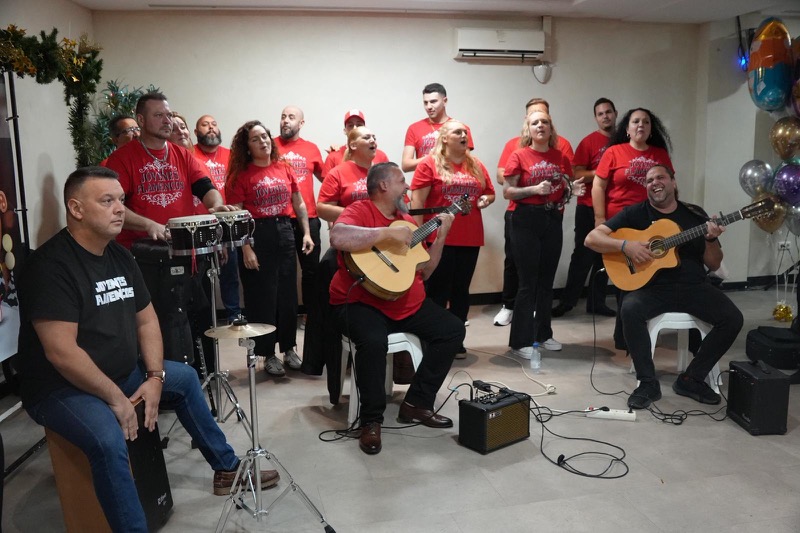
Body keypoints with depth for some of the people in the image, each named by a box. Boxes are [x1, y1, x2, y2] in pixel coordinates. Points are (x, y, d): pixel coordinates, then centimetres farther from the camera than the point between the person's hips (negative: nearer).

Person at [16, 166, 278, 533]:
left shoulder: (119, 256, 4)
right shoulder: (51, 264, -22)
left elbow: (146, 319, 8)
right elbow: (61, 352, -27)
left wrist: (154, 378, -5)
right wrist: (117, 399, -22)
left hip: (122, 372, 9)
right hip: (61, 388, -9)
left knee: (185, 378, 14)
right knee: (109, 440, -33)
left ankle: (227, 469, 29)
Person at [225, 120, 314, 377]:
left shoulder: (285, 168, 7)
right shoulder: (241, 174, -5)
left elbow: (299, 204, 15)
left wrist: (306, 233, 7)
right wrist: (246, 249, -16)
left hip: (284, 232, 4)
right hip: (257, 235, -4)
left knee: (288, 294, 10)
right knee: (263, 297, 2)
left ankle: (289, 348, 25)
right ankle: (269, 354, 15)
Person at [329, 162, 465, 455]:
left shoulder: (407, 220, 13)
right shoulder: (359, 210, -9)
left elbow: (423, 270, 15)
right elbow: (338, 238, -33)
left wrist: (440, 236, 5)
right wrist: (388, 232, -29)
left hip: (408, 304, 8)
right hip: (361, 303, -8)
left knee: (453, 329, -1)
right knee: (373, 342, -36)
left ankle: (417, 403, 4)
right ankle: (371, 421, -14)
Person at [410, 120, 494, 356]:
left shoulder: (476, 165, 12)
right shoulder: (429, 163, -4)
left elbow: (490, 193, 23)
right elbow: (417, 201, -8)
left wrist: (486, 200, -1)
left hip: (470, 238, 5)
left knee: (461, 290, 11)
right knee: (437, 291, 1)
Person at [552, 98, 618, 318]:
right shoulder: (588, 142, -4)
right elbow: (577, 174, -12)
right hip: (589, 208, -4)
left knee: (605, 257, 9)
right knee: (583, 255, -2)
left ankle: (597, 302, 18)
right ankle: (567, 301, 8)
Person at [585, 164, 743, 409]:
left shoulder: (696, 215, 12)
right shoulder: (635, 213, 4)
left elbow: (714, 265, 11)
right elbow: (592, 238, -4)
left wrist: (711, 240, -9)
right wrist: (625, 245, -19)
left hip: (693, 286, 3)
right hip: (651, 286, -3)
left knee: (733, 318, -18)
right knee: (630, 310, -33)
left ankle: (691, 379, -2)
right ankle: (648, 382, -17)